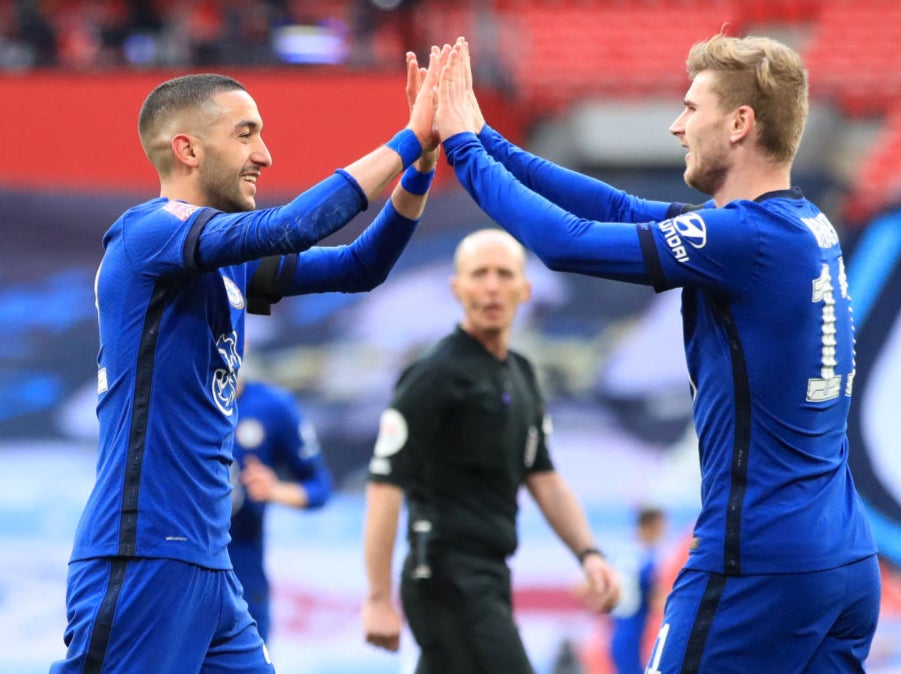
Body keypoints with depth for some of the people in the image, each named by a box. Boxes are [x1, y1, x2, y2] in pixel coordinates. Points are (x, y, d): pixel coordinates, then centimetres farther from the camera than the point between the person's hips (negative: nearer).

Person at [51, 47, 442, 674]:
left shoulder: (228, 266, 17)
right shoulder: (150, 232, -10)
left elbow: (360, 267, 20)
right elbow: (292, 227, -23)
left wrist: (420, 167, 6)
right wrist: (409, 139, -16)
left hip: (207, 565, 9)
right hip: (143, 558, -9)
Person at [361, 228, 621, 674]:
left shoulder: (520, 376, 17)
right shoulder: (438, 374, -10)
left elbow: (544, 479, 21)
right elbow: (385, 486, -14)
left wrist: (588, 553, 5)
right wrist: (378, 599, -18)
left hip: (489, 579, 9)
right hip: (450, 581, -9)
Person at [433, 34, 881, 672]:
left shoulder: (749, 237, -16)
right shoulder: (806, 226, 11)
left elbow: (568, 242, -15)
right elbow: (622, 211, 15)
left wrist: (466, 147, -2)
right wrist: (489, 143, 13)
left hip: (761, 564, -8)